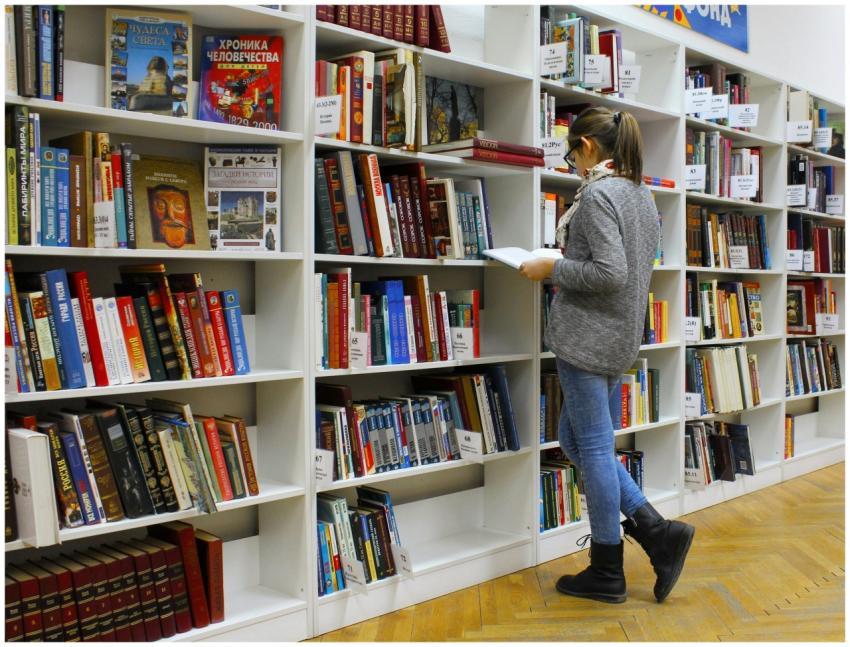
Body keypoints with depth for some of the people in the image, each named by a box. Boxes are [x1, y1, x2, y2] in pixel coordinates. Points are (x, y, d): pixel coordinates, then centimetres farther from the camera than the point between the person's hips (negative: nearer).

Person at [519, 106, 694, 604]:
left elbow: (610, 273, -23)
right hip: (623, 337, 10)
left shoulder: (596, 193, -15)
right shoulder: (642, 194, 14)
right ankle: (658, 532, 13)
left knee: (593, 446, 0)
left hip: (588, 334, -9)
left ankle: (607, 573, 12)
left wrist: (553, 269, -11)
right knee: (576, 439, 17)